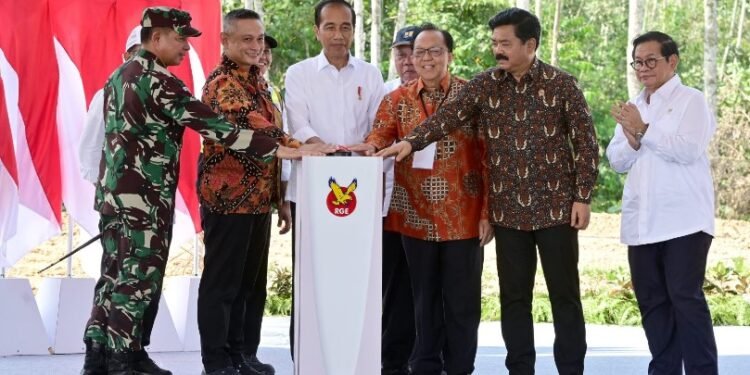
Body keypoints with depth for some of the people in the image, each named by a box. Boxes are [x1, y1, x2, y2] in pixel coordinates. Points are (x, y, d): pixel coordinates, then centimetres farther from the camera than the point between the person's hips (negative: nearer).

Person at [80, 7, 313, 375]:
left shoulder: (119, 76, 14)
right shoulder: (157, 81, -15)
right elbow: (211, 125, -20)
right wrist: (277, 149, -20)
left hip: (113, 193, 9)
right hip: (143, 199, -9)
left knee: (116, 276, 12)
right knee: (137, 281, -3)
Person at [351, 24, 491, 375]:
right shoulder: (397, 100, 8)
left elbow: (489, 157, -3)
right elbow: (379, 136, -5)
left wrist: (487, 212, -9)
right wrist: (371, 146, -30)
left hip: (463, 217, -3)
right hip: (416, 216, 3)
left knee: (461, 301, 3)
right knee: (425, 299, 11)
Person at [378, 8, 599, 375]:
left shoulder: (561, 84, -4)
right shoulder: (484, 85, 3)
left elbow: (585, 142, -2)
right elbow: (448, 117, -8)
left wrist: (582, 196, -6)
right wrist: (411, 141, -25)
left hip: (555, 207, -3)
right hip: (508, 210, 3)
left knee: (565, 294, 4)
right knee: (514, 296, 8)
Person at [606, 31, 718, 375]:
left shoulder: (690, 100, -2)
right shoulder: (632, 108, 18)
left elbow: (689, 150, -15)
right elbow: (616, 161, 12)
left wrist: (644, 131, -13)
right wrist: (632, 141, -8)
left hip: (683, 221, -7)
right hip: (641, 222, 7)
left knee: (685, 297, -10)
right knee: (651, 300, 8)